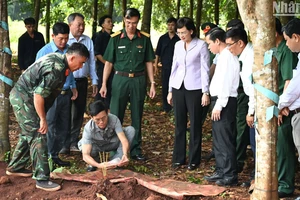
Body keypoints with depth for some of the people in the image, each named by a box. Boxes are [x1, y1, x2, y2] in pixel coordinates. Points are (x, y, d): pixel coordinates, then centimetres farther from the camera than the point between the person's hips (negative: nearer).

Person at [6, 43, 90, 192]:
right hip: (23, 98, -10)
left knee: (29, 134, 21)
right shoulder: (56, 69, -27)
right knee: (38, 137, -9)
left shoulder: (59, 59, 3)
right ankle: (42, 179, -4)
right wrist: (43, 119, -19)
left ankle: (15, 168, 34)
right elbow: (38, 95, -28)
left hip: (23, 97, 10)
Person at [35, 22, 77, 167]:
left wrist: (73, 87, 11)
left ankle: (55, 155, 27)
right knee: (49, 127, 1)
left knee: (63, 127, 13)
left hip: (65, 94, 6)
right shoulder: (44, 52, -11)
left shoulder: (69, 50, 4)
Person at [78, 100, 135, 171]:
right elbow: (85, 155, -37)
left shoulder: (114, 119, -32)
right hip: (96, 146, -2)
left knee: (130, 130, -25)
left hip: (111, 143, 2)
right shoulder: (88, 128, -33)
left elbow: (124, 140, -35)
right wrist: (98, 165, -55)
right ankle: (96, 160, -2)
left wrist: (125, 155, -56)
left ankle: (115, 162, -16)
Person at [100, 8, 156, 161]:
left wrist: (152, 83, 3)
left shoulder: (144, 39, 2)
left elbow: (148, 62, 7)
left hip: (139, 80, 1)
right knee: (115, 115, 1)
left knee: (137, 116, 8)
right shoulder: (116, 38, -1)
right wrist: (104, 84, -2)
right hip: (120, 79, -1)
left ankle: (135, 149, 18)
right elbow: (109, 62, 2)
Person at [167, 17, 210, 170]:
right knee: (179, 124, 8)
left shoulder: (201, 45, -5)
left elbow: (205, 69, -6)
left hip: (194, 89, -4)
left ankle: (194, 160, 10)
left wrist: (205, 92, -10)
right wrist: (170, 90, 12)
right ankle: (178, 158, 16)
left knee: (195, 125, 2)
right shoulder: (177, 45, 9)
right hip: (178, 88, 5)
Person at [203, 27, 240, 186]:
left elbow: (225, 83, -19)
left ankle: (230, 175, 1)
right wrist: (216, 104, 10)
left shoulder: (227, 56, -14)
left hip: (224, 102, -10)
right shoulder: (223, 56, 15)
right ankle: (221, 171, 25)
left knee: (224, 139, -5)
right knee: (218, 139, 16)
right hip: (220, 101, 10)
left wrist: (219, 105, -20)